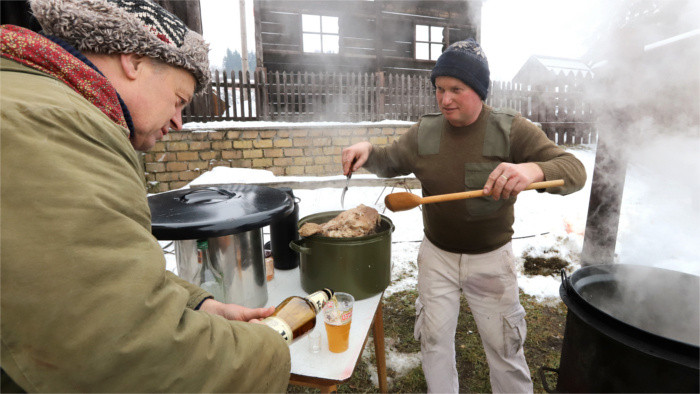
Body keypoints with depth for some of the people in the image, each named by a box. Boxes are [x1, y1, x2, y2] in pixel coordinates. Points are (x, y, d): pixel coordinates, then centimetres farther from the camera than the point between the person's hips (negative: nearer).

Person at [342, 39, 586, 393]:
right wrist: (368, 152, -15)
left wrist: (532, 169, -40)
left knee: (504, 346, 17)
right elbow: (390, 163, 8)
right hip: (436, 255, 3)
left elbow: (573, 171, -17)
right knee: (433, 339, 17)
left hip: (490, 259, -2)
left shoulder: (512, 130, -13)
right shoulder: (424, 132, -4)